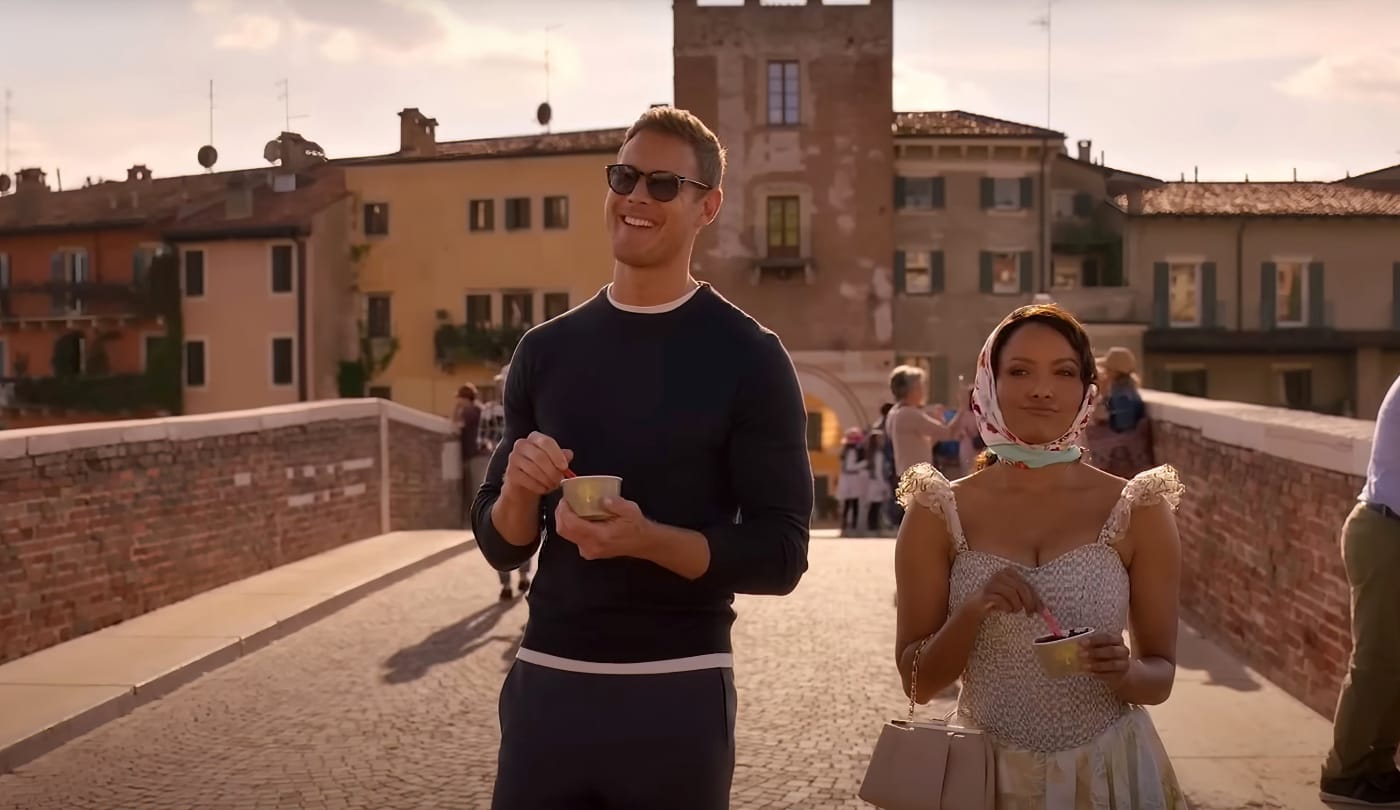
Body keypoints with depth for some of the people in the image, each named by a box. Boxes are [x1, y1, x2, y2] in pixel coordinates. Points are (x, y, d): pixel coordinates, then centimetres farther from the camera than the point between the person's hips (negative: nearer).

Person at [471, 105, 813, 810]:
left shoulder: (749, 357, -6)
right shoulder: (545, 351, 5)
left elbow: (780, 555, -8)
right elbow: (500, 545, 9)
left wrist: (649, 539, -22)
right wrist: (518, 491, -12)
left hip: (677, 692, -3)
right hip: (545, 682, 3)